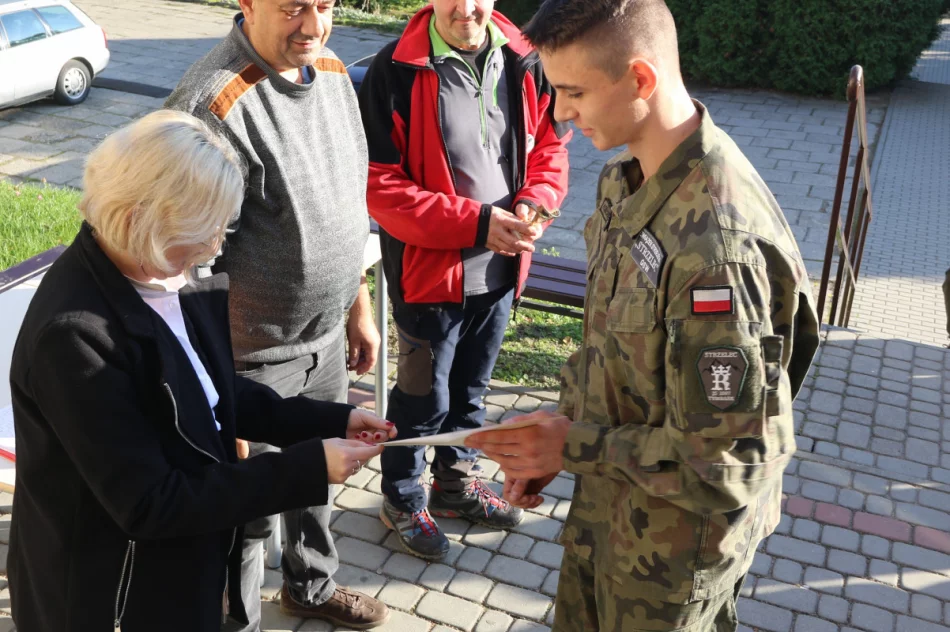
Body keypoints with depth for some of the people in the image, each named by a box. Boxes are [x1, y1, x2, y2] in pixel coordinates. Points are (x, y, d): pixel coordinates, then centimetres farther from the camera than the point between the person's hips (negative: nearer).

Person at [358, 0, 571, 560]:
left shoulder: (525, 63, -4)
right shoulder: (396, 72, -18)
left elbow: (550, 146, 8)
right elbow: (382, 187, -19)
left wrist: (534, 204, -13)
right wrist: (475, 223, -24)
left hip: (501, 268, 5)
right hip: (429, 271, -5)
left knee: (471, 387, 23)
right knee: (424, 395, 11)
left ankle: (458, 481, 45)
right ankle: (403, 498, 35)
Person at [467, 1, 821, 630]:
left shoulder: (716, 245, -35)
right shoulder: (625, 178, -5)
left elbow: (724, 464, -29)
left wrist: (576, 447, -20)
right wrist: (548, 447, 3)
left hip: (676, 536, -7)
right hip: (607, 496, 8)